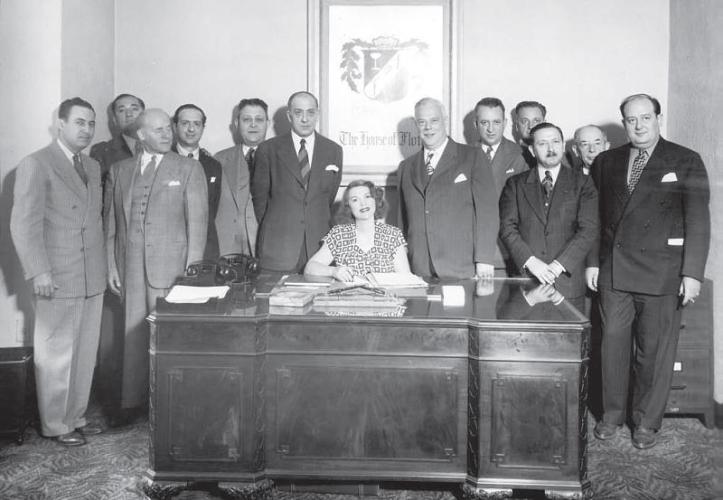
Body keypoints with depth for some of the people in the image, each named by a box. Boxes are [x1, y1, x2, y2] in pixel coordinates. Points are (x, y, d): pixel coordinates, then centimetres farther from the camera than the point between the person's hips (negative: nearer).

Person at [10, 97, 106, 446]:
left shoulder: (93, 167, 16)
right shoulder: (36, 165, -6)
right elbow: (24, 224, -11)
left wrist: (103, 266, 14)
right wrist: (39, 272, -16)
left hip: (93, 280, 7)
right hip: (58, 281, -7)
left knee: (85, 353, 12)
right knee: (56, 356, 3)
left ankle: (76, 417, 26)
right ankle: (55, 425, 17)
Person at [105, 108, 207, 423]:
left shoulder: (188, 169, 2)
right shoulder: (119, 170, 12)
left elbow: (197, 220, -3)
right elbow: (111, 221, 12)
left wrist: (192, 269, -8)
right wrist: (111, 265, 6)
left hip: (171, 265, -3)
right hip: (131, 267, 3)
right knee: (134, 333, 9)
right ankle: (132, 401, 20)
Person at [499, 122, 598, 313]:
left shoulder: (582, 183, 9)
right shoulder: (515, 184, 12)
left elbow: (589, 229, -1)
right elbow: (507, 227, 2)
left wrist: (558, 265, -11)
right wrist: (530, 261, -12)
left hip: (568, 282, 0)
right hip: (525, 280, 0)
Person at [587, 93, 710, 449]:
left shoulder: (686, 162, 1)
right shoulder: (606, 162, 11)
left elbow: (697, 220, -3)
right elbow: (594, 217, 12)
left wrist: (692, 273, -9)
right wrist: (593, 261, 7)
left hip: (661, 273, -2)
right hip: (613, 271, 3)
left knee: (655, 350, 4)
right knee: (613, 344, 8)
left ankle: (646, 422, 21)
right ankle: (612, 414, 24)